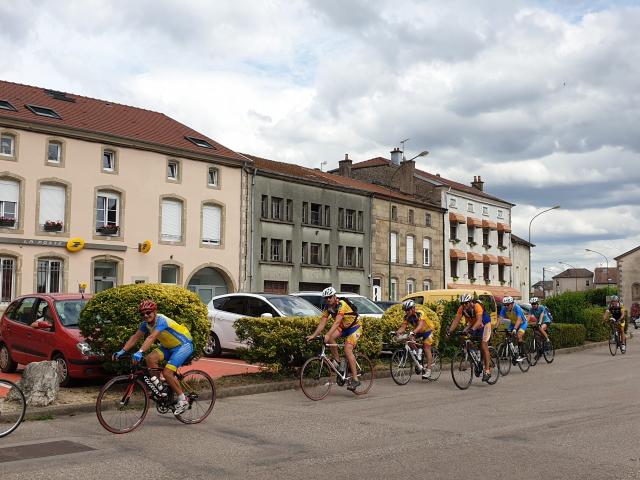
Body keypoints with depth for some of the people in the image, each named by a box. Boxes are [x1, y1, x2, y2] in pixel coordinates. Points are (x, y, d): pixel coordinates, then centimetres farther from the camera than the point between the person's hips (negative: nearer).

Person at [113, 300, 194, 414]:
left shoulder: (161, 320, -27)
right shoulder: (146, 323, -3)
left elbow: (151, 338, -40)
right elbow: (135, 337, -4)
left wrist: (140, 352, -52)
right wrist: (122, 351, -14)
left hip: (184, 345, -8)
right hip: (169, 346, 8)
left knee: (167, 372, -21)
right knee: (150, 358, -17)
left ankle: (183, 400, -6)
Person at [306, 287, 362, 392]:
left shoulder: (341, 305, -28)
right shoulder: (328, 308, -6)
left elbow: (337, 322, -39)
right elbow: (322, 323, -10)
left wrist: (327, 335, -50)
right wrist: (313, 335, -23)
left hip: (355, 327, -7)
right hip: (343, 328, 7)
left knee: (347, 349, -23)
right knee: (330, 337, -21)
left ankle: (355, 379, -18)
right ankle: (338, 361, -5)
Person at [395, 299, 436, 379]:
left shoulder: (420, 314, -32)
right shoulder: (407, 317, -15)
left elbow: (420, 325, -48)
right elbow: (403, 327, -24)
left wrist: (413, 332, -65)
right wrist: (398, 332, -46)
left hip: (427, 330, -6)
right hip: (418, 332, 6)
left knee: (427, 349, -14)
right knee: (410, 342, -18)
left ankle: (428, 370, -13)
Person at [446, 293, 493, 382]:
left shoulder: (477, 306, -33)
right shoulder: (461, 308, -18)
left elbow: (479, 321, -44)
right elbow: (456, 320, -24)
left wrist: (472, 329, -61)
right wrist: (450, 330, -39)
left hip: (484, 324, -6)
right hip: (472, 324, 6)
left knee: (483, 346, -16)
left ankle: (487, 371, -12)